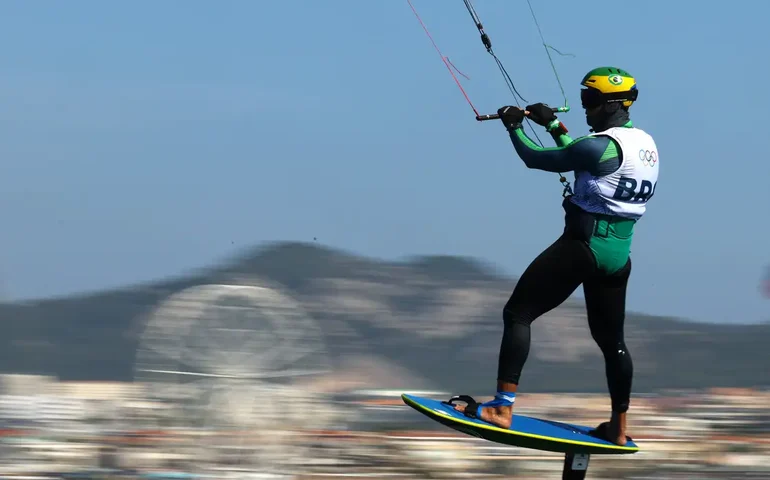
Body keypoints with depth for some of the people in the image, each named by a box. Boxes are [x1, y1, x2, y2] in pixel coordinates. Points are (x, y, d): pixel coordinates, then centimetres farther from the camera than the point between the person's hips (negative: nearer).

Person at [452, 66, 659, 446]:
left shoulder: (603, 145, -17)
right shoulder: (646, 144, 9)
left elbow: (535, 159, -10)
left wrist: (514, 126, 7)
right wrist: (554, 125, 27)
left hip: (582, 245, -8)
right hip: (620, 254, 8)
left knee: (517, 314, -2)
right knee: (611, 339, 20)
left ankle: (502, 408, -9)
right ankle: (619, 429, 25)